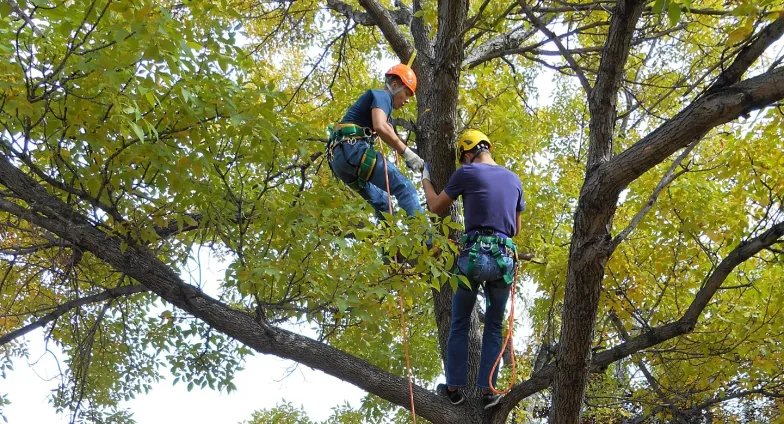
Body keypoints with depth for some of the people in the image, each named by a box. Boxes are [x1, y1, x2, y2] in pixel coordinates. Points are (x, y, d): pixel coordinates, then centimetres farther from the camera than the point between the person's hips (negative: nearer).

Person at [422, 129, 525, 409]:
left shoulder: (467, 173, 1)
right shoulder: (514, 179, 15)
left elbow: (435, 207, 12)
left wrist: (426, 180, 27)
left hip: (474, 256, -3)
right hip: (505, 259, 3)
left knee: (459, 324, 9)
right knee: (494, 327, 11)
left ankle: (454, 387, 12)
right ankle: (488, 390, 9)